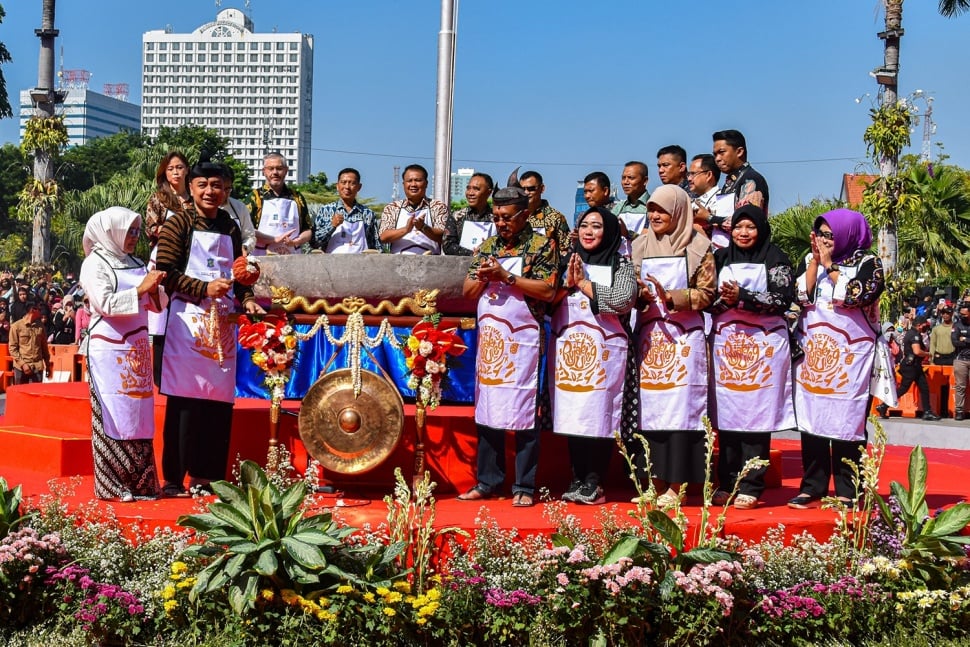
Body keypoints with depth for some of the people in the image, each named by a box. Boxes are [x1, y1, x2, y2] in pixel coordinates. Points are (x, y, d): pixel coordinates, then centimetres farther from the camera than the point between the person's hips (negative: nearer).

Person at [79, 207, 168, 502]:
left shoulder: (136, 264, 15)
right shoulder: (95, 263, -4)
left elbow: (157, 305, 16)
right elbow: (105, 303, -16)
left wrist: (154, 289, -4)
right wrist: (140, 289, -17)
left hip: (137, 348, 7)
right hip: (110, 349, -6)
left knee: (139, 413, 5)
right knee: (114, 412, -6)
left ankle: (139, 483, 9)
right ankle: (112, 485, -1)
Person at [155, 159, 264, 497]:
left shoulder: (230, 229, 16)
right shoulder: (179, 223, -1)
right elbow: (166, 273, -8)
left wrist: (247, 299, 4)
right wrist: (205, 289, -15)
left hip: (222, 323, 5)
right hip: (188, 320, -5)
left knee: (219, 402, 3)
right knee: (184, 400, -6)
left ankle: (205, 476, 12)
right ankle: (172, 478, 1)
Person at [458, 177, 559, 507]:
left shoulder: (542, 245, -1)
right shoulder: (487, 246, 15)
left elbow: (548, 291, -12)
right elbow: (467, 291, 13)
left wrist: (506, 276, -16)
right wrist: (483, 277, -8)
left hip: (522, 340, -5)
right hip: (488, 337, 5)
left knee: (523, 412, -4)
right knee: (486, 410, 7)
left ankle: (524, 487, 2)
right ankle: (487, 482, 15)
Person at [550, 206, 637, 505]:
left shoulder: (621, 265, 4)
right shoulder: (567, 262, 14)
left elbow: (624, 300, -13)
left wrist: (583, 283, -7)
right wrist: (568, 285, -9)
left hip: (604, 351, -3)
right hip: (567, 350, 3)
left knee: (599, 416, -6)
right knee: (572, 416, 4)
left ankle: (594, 483, -1)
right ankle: (577, 479, 12)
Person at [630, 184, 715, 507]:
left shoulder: (697, 246, 1)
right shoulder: (641, 245, 12)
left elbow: (706, 293, -5)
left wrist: (671, 298, -18)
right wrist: (640, 295, -12)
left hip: (684, 336, -4)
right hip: (649, 335, 4)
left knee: (680, 406, -7)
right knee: (649, 407, 2)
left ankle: (676, 486, -2)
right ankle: (656, 483, 9)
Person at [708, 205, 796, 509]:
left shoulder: (775, 259, 3)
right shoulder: (721, 258, 14)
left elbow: (783, 299, -7)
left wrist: (742, 297, -17)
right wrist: (724, 300, -11)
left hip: (763, 344, -3)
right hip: (725, 342, 4)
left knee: (757, 414, -5)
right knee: (726, 415, 2)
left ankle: (750, 488, -1)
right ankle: (727, 484, 11)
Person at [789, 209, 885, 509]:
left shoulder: (868, 262, 0)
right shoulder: (809, 261, 11)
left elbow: (853, 296, -16)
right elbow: (800, 296, -3)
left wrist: (829, 264, -9)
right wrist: (815, 260, -5)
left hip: (850, 355, -4)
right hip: (813, 352, 4)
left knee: (847, 421, -5)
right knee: (811, 418, 2)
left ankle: (847, 490, 2)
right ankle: (812, 486, 9)